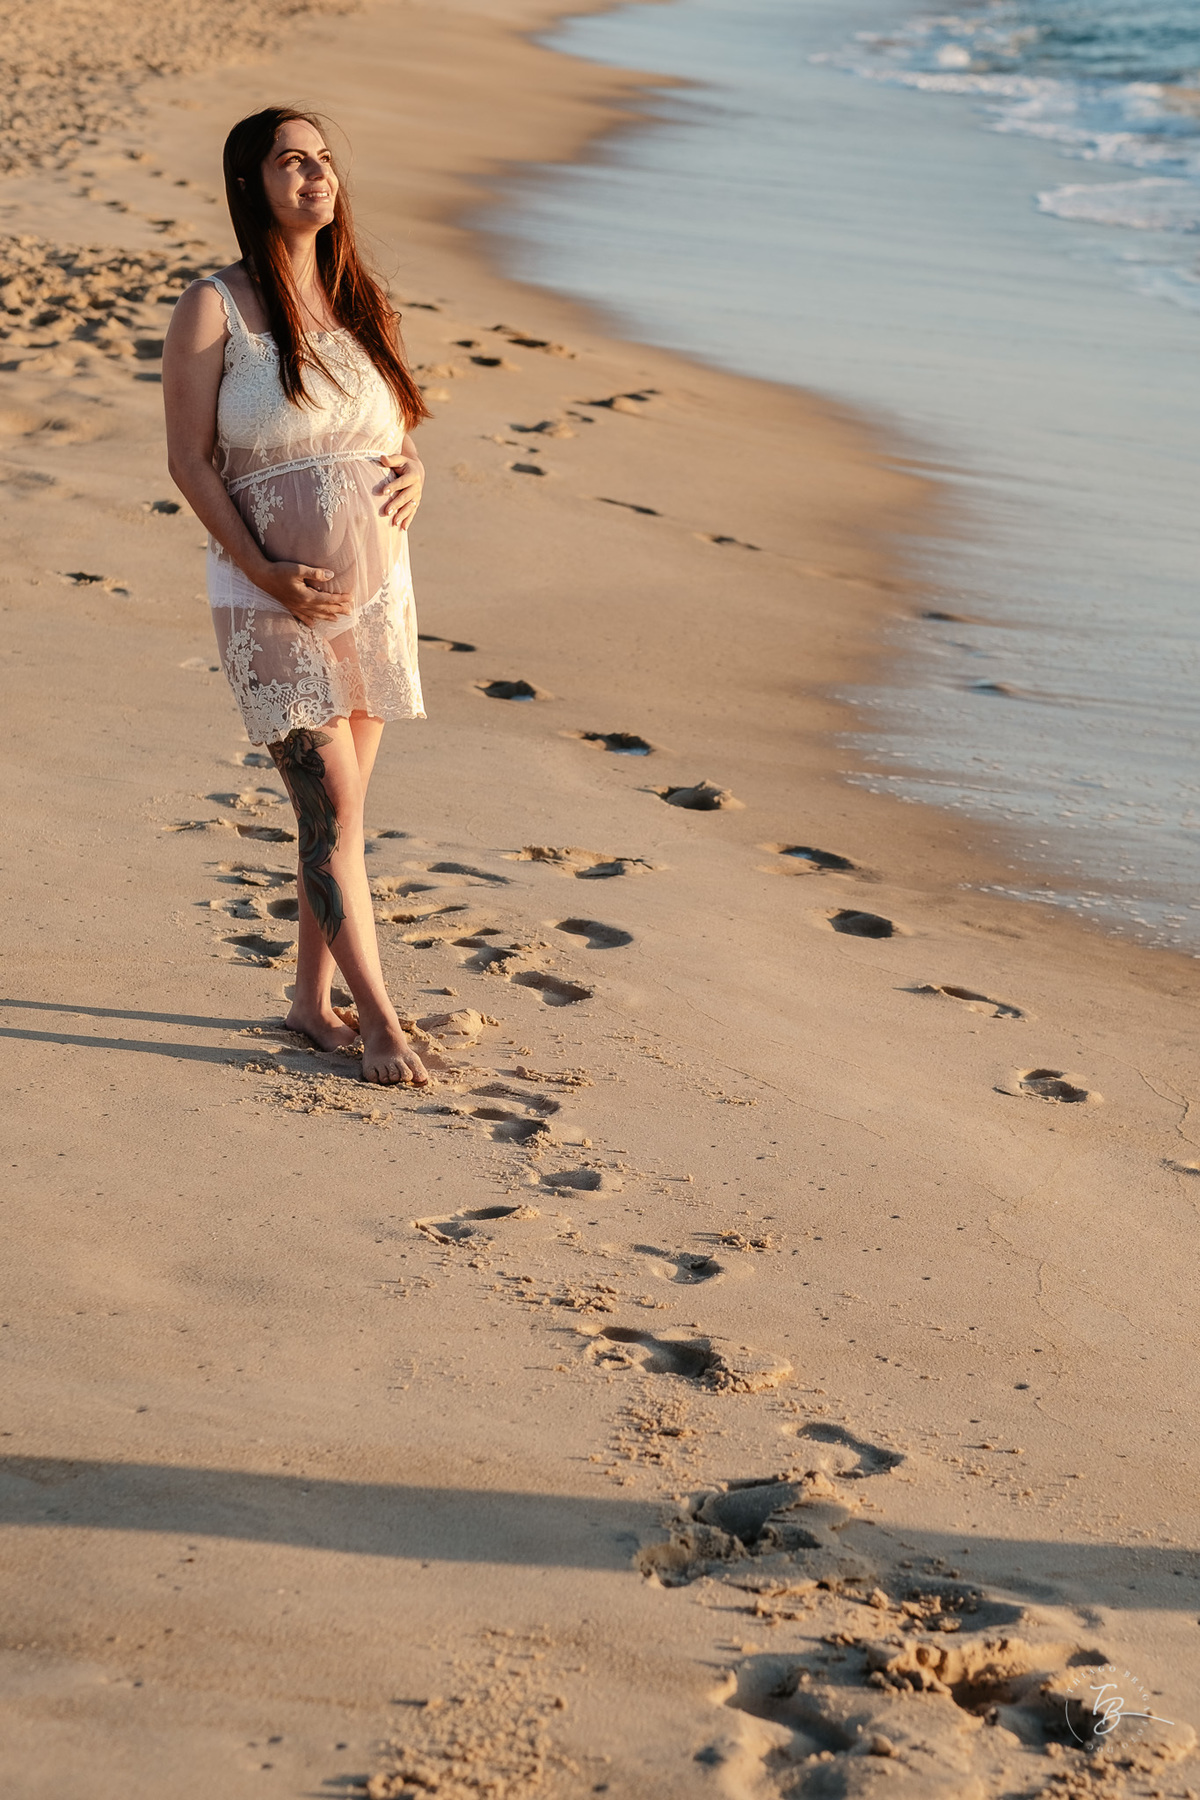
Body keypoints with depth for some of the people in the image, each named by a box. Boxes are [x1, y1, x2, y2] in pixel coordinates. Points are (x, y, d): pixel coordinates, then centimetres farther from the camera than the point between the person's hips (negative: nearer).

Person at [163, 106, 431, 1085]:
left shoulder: (360, 304, 9)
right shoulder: (213, 308, -7)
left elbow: (400, 426, 20)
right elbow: (189, 459, -8)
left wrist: (413, 471, -5)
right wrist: (267, 573, -17)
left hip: (376, 586, 5)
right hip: (274, 596, -5)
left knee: (342, 801, 10)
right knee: (331, 804, -7)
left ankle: (313, 997, 24)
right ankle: (380, 1021, 2)